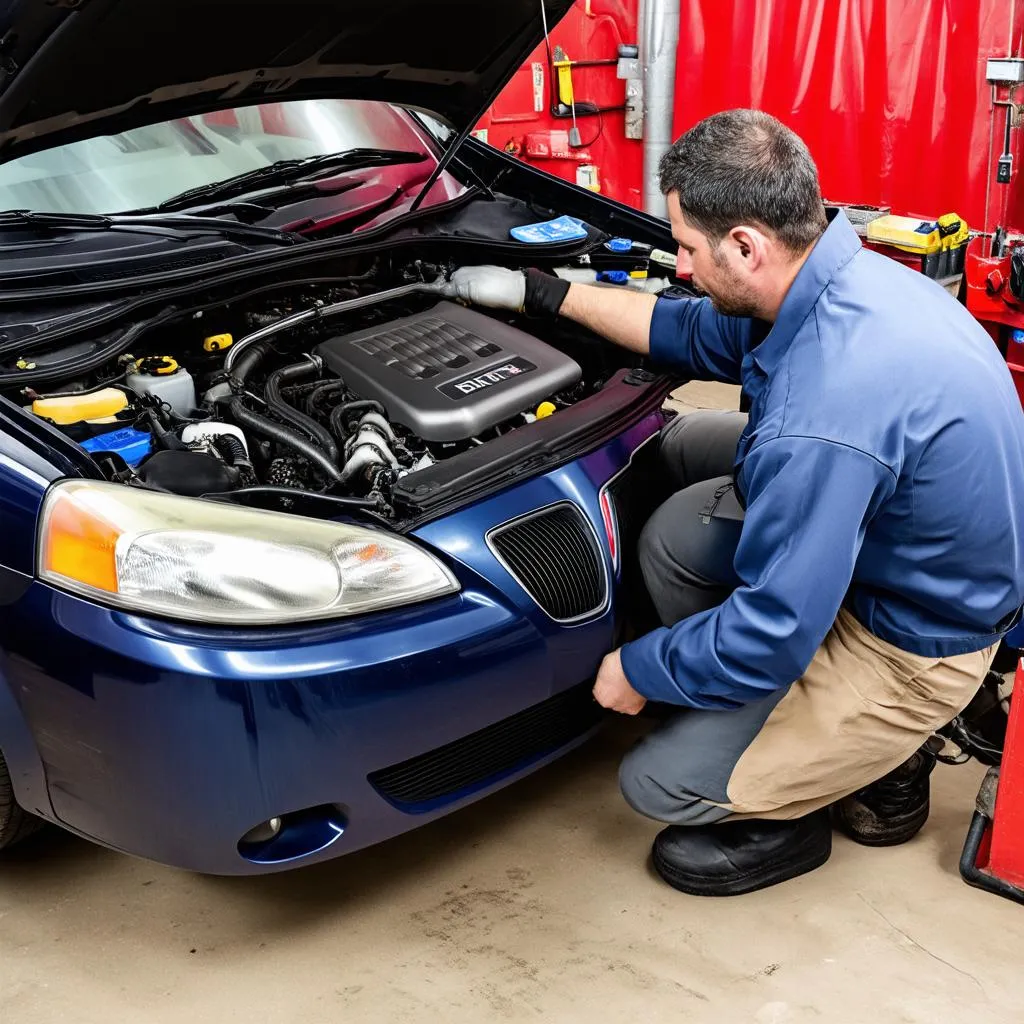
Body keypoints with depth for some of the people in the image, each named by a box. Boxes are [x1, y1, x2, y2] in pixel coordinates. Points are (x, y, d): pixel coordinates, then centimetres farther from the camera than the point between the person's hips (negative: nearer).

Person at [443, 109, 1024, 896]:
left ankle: (872, 769, 16)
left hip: (913, 646, -9)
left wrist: (637, 670, -12)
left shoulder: (824, 419, -38)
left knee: (660, 783, -8)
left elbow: (768, 641, -31)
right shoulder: (845, 276, -7)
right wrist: (540, 293, 13)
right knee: (685, 443, 12)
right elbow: (692, 334, 12)